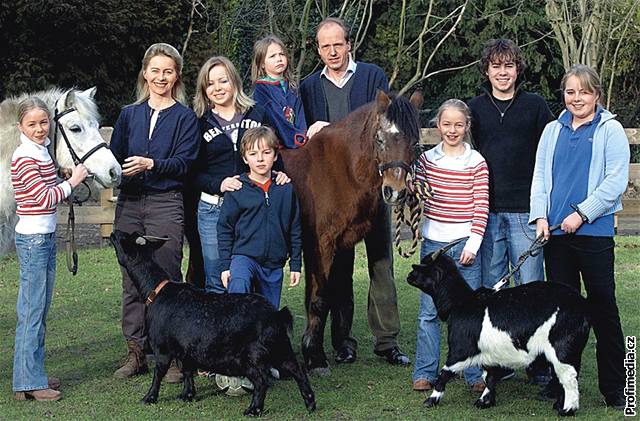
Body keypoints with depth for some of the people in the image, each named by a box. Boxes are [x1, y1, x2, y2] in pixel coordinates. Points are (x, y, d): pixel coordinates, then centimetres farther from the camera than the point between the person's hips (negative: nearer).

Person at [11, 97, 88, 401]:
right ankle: (29, 383, -1)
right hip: (32, 238, -9)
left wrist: (68, 180, 3)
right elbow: (45, 197, -20)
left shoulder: (42, 152, 13)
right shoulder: (24, 157, -15)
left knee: (40, 310, 13)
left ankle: (34, 374, 20)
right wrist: (73, 181, -11)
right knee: (32, 312, -6)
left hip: (46, 236, 9)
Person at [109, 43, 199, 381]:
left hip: (165, 204, -4)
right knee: (131, 281, 5)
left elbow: (183, 163, -8)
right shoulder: (129, 114, 14)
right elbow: (114, 156, 11)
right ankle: (136, 351, 13)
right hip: (129, 203, 4)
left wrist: (150, 164, -23)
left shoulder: (185, 118, 2)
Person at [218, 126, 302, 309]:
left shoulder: (286, 189, 4)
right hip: (243, 256, -3)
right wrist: (225, 265, -2)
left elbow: (295, 230, 10)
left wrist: (296, 264, 9)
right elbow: (224, 228, 1)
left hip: (274, 266, 3)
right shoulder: (237, 189, -3)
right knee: (239, 283, -35)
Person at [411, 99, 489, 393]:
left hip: (465, 244, -1)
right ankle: (425, 373, 11)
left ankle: (474, 374, 10)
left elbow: (481, 207, -1)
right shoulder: (427, 159, 6)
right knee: (428, 311, 2)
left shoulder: (476, 162, 1)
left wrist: (473, 244, -8)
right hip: (433, 243, 2)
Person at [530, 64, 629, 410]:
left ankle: (614, 389, 5)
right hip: (555, 233, 4)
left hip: (594, 231, -4)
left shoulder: (610, 130, 0)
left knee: (603, 307, -2)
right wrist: (540, 216, -2)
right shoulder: (553, 131, 14)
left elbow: (615, 181, -7)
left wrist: (582, 213, -14)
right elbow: (540, 176, 13)